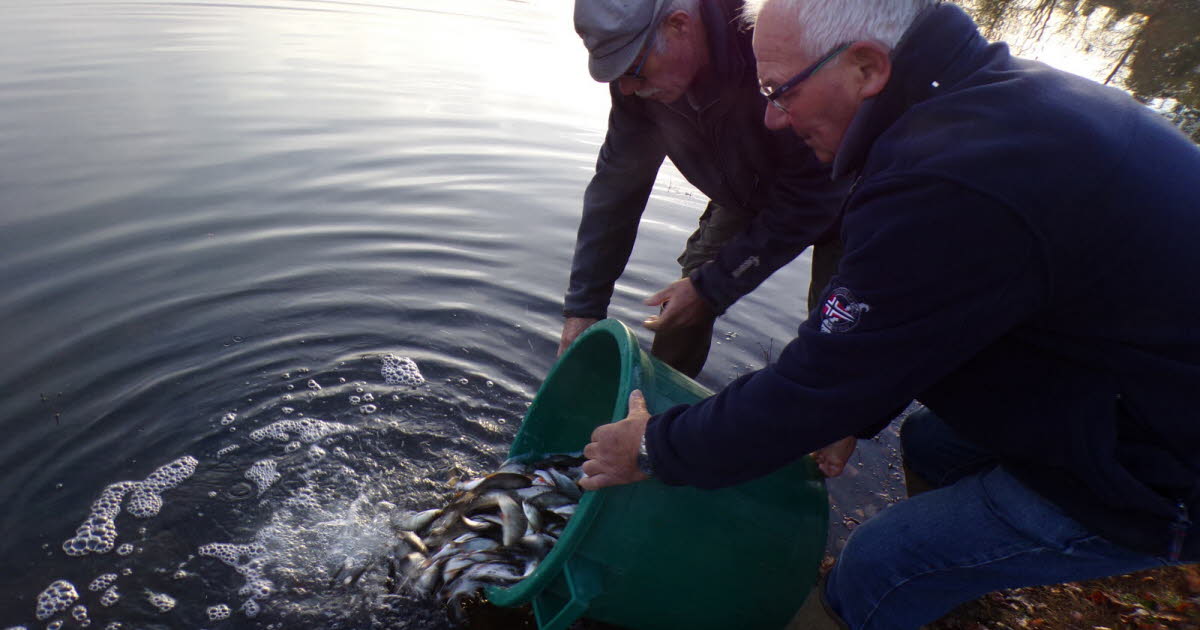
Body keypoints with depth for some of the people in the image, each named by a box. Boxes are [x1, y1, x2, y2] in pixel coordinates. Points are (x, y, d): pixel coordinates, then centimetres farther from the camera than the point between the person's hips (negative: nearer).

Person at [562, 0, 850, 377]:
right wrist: (583, 306, -15)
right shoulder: (641, 63, -21)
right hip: (746, 189, 5)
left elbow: (811, 194, -32)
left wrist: (711, 287, -31)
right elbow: (618, 182, -15)